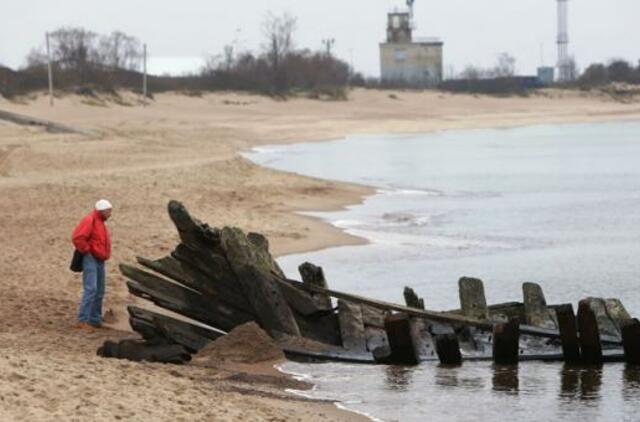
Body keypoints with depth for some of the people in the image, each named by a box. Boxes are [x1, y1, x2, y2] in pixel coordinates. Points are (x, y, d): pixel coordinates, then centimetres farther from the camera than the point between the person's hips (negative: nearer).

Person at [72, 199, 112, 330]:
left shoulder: (101, 223, 18)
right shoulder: (89, 221, -13)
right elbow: (77, 237, -25)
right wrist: (86, 251, -17)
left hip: (100, 261, 10)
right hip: (90, 259, -10)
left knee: (99, 292, 11)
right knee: (90, 289, -17)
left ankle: (95, 320, 17)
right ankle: (83, 320, -18)